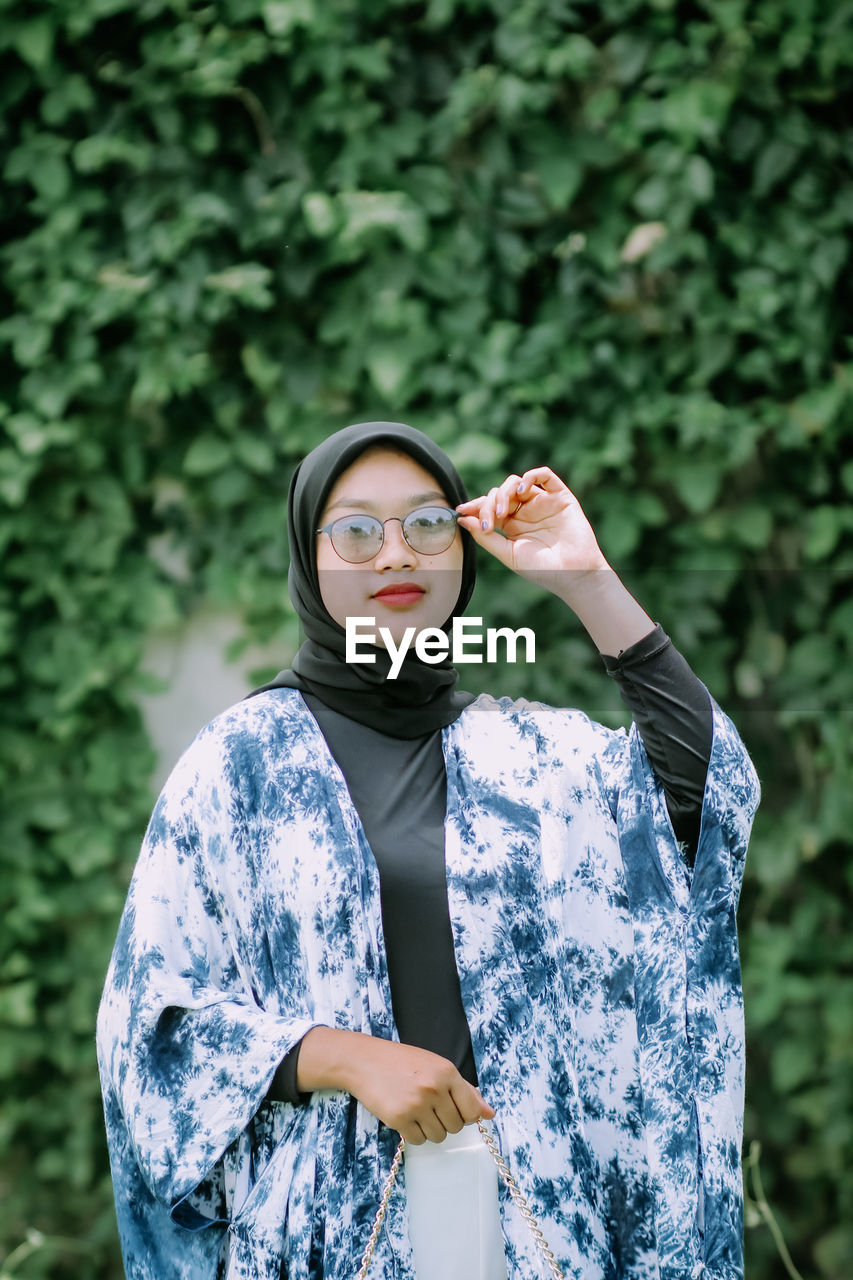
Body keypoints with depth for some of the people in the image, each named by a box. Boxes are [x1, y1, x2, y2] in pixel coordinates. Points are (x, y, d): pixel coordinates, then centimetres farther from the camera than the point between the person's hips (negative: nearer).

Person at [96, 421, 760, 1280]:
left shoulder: (527, 751, 7)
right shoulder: (239, 758, 1)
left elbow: (709, 785, -10)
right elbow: (155, 1007, -2)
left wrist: (588, 586, -9)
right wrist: (346, 1058, -16)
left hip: (532, 1202, 2)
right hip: (327, 1207, -2)